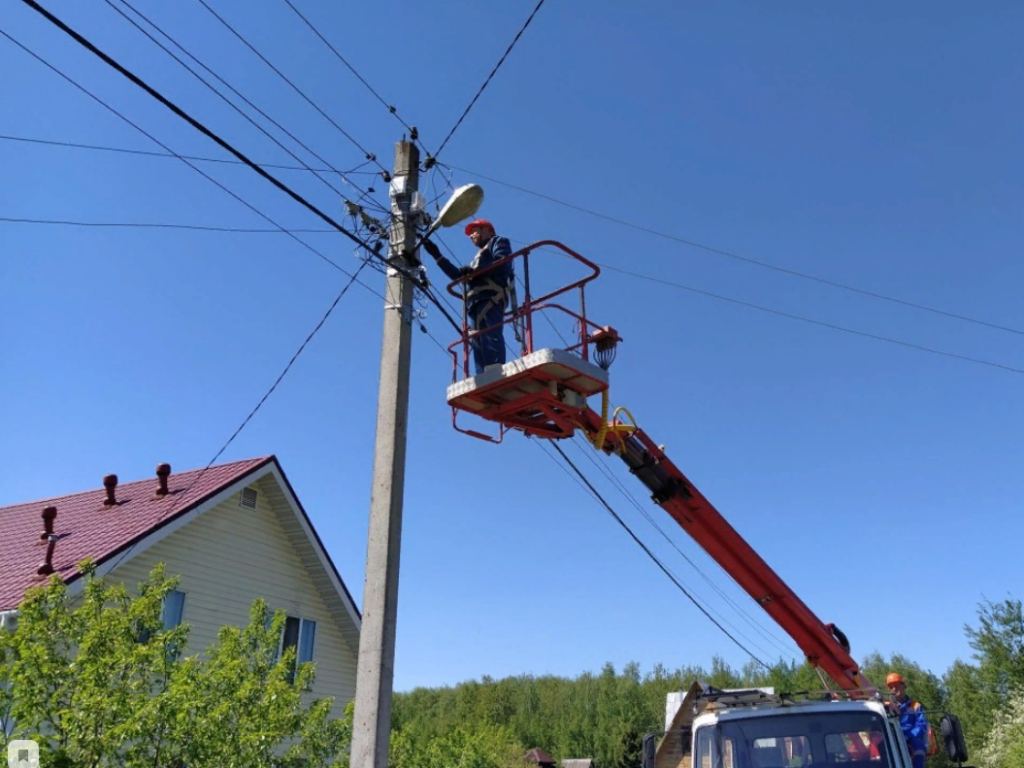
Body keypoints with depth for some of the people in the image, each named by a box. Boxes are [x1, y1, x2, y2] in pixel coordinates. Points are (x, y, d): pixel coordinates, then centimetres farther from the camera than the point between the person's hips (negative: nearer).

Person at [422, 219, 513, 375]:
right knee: (478, 346, -8)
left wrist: (475, 271, -6)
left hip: (490, 298, -8)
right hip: (475, 304, 8)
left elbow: (502, 262, -2)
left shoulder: (498, 242, 19)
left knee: (491, 340, -25)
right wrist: (437, 256, 35)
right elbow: (459, 276, 34)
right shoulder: (479, 257, 41)